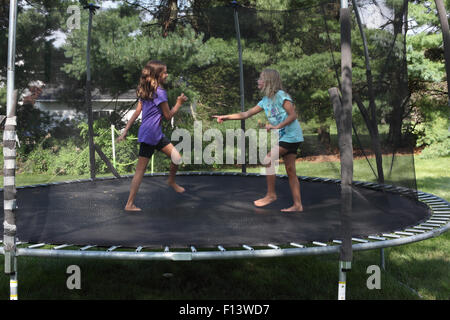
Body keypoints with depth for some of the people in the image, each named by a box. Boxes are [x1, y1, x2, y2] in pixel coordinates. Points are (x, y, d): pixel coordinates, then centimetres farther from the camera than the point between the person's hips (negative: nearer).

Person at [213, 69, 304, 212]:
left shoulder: (280, 95, -11)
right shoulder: (265, 100, 13)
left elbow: (293, 115, -17)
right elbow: (246, 114, 14)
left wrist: (277, 126, -26)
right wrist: (226, 117, 10)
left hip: (291, 135, -8)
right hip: (285, 136, 8)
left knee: (268, 160, -12)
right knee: (290, 171, 6)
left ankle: (271, 194, -1)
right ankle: (297, 204, 7)